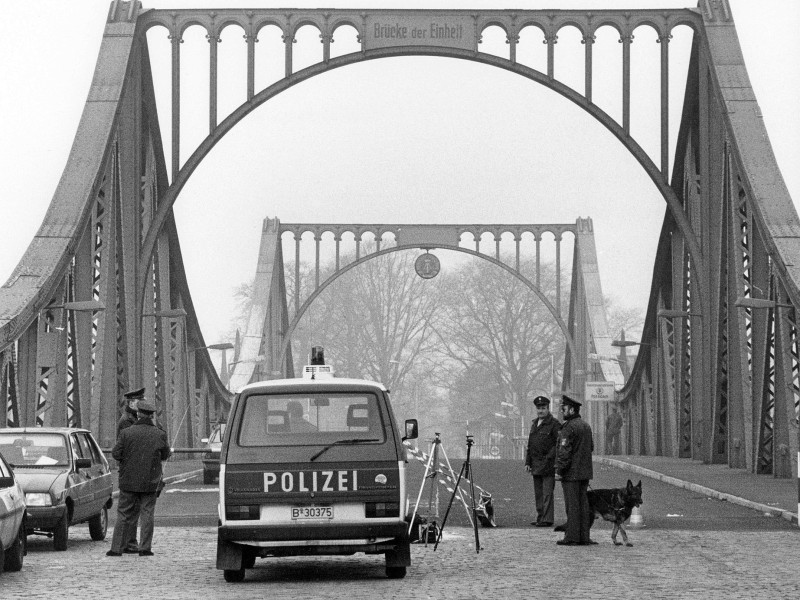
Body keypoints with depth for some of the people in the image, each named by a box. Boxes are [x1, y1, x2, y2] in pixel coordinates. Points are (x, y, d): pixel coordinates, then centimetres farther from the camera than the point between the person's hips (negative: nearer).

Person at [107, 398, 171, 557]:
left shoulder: (126, 433, -7)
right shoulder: (159, 434, -5)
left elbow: (116, 454, -6)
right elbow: (165, 455, 6)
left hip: (128, 480, 0)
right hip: (150, 482, 0)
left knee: (124, 514, 7)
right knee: (147, 514, 7)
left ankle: (116, 548, 5)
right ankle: (145, 547, 2)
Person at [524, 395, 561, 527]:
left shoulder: (554, 424, -5)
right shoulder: (534, 424, 18)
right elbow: (530, 445, 21)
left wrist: (549, 458, -16)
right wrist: (528, 462, 15)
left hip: (548, 465, -7)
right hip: (536, 465, 7)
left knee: (547, 493, -8)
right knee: (538, 493, 9)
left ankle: (547, 519, -7)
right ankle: (540, 517, 14)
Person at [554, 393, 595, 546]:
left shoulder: (569, 427, -15)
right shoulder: (586, 426, 13)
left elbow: (565, 451, -18)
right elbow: (591, 447, 21)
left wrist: (559, 471, -15)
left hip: (571, 473, -8)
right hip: (585, 472, 8)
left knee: (572, 505, -6)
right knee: (583, 503, 9)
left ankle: (572, 537, -5)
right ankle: (584, 537, 10)